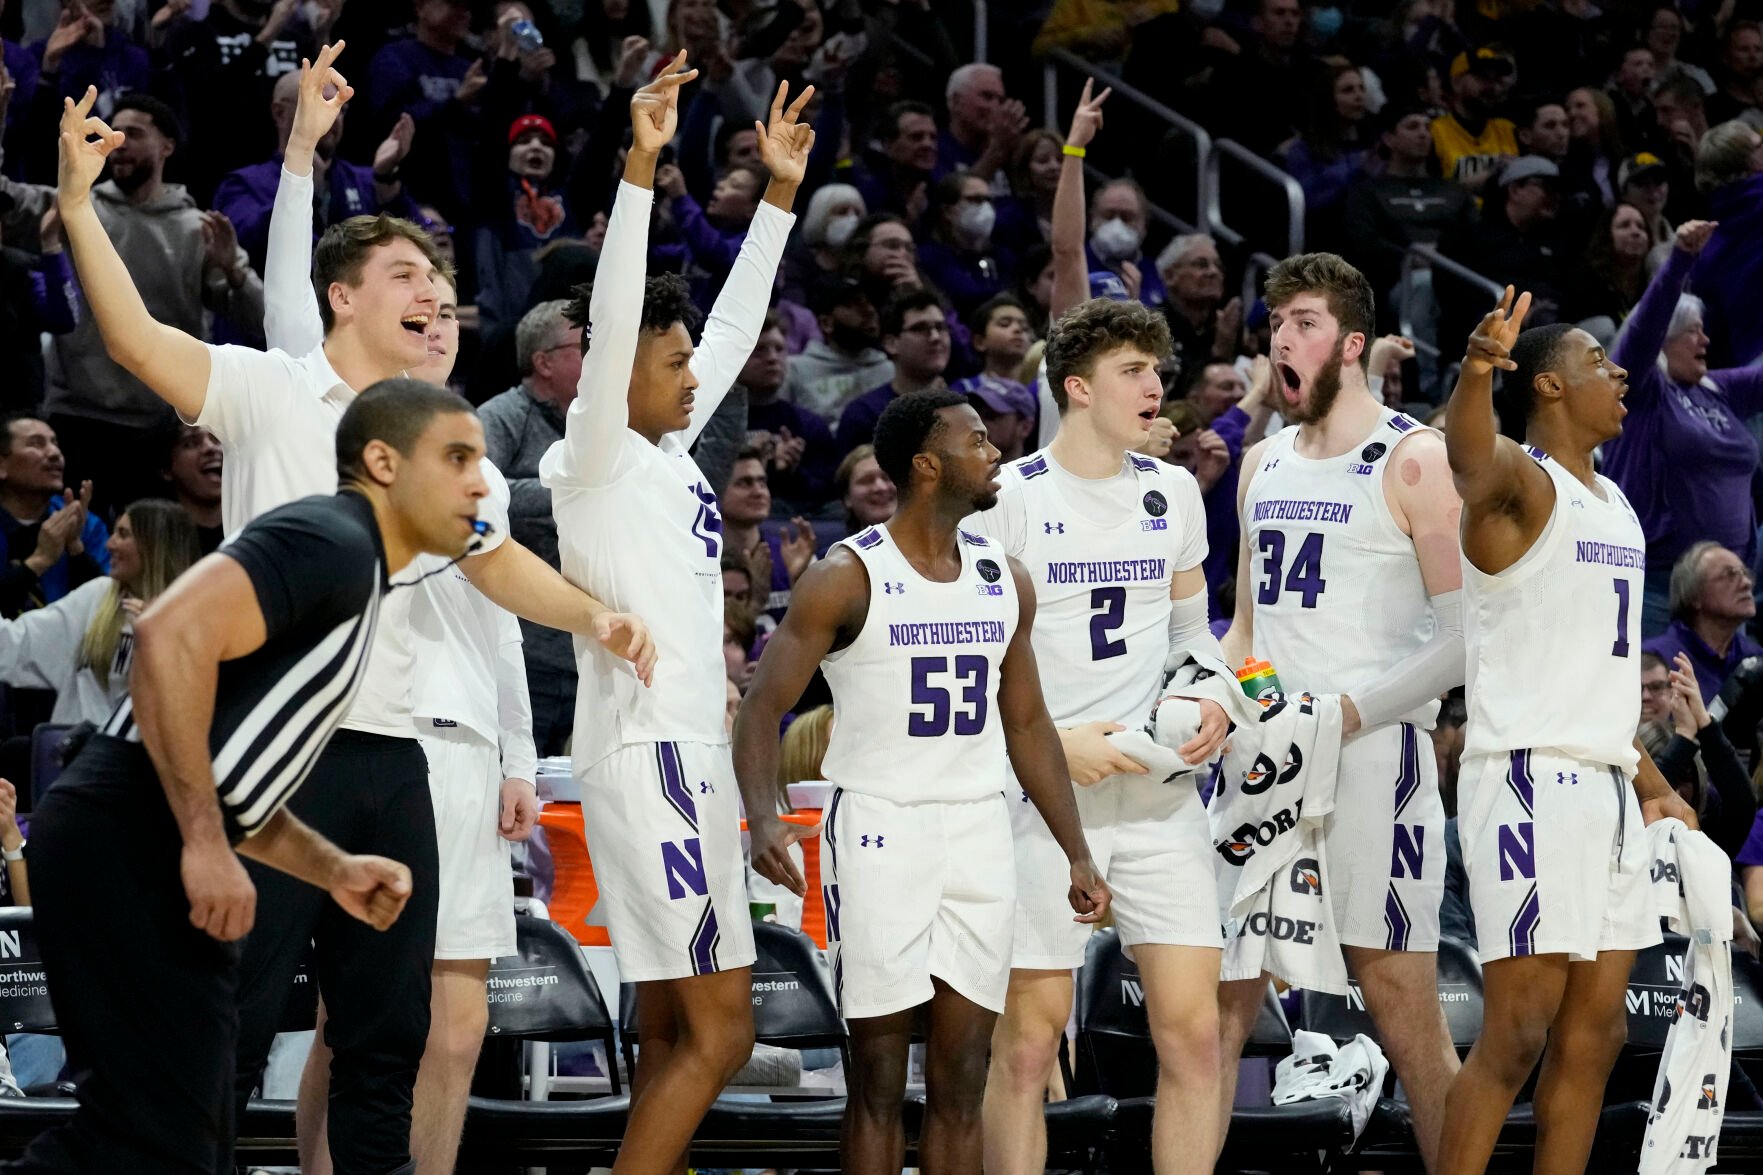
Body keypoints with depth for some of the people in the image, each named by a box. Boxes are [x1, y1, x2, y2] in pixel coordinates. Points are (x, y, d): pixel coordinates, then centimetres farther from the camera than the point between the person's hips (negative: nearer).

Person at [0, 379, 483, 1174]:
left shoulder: (350, 574, 24)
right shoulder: (333, 541, -8)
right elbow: (173, 634, -25)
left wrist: (333, 871, 15)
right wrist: (206, 842, -23)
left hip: (141, 857, 11)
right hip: (131, 850, -11)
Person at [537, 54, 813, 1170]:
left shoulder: (670, 449, 13)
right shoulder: (594, 459, -10)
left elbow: (736, 321, 22)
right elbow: (611, 318, -23)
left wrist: (782, 190, 18)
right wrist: (640, 167, -30)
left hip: (690, 752, 10)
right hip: (646, 753, -10)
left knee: (673, 1029, 8)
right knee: (720, 1027, -11)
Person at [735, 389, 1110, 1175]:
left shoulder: (1005, 580, 8)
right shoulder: (847, 578, -8)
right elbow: (763, 705, -9)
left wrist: (1076, 853, 13)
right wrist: (764, 821, -26)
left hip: (979, 833, 5)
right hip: (881, 829, -5)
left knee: (961, 1084, 5)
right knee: (879, 1081, -2)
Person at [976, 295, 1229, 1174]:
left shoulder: (1173, 493, 11)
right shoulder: (1010, 499, -5)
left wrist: (1213, 702, 3)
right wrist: (1055, 742, -14)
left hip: (1161, 793, 4)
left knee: (1193, 1032, -2)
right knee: (1028, 1040, -2)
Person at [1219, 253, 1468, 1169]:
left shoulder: (1413, 461, -4)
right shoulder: (1262, 464, 17)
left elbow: (1465, 635, -10)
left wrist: (1352, 710, -19)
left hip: (1373, 752, -7)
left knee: (1402, 1007, -6)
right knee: (1218, 1005, 3)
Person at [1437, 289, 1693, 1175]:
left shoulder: (1613, 504, 18)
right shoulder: (1522, 480, -8)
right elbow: (1469, 462, -35)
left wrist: (1652, 785, 26)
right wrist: (1476, 369, -56)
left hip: (1605, 785, 9)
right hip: (1529, 777, -9)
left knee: (1593, 1035, 8)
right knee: (1518, 1032, -12)